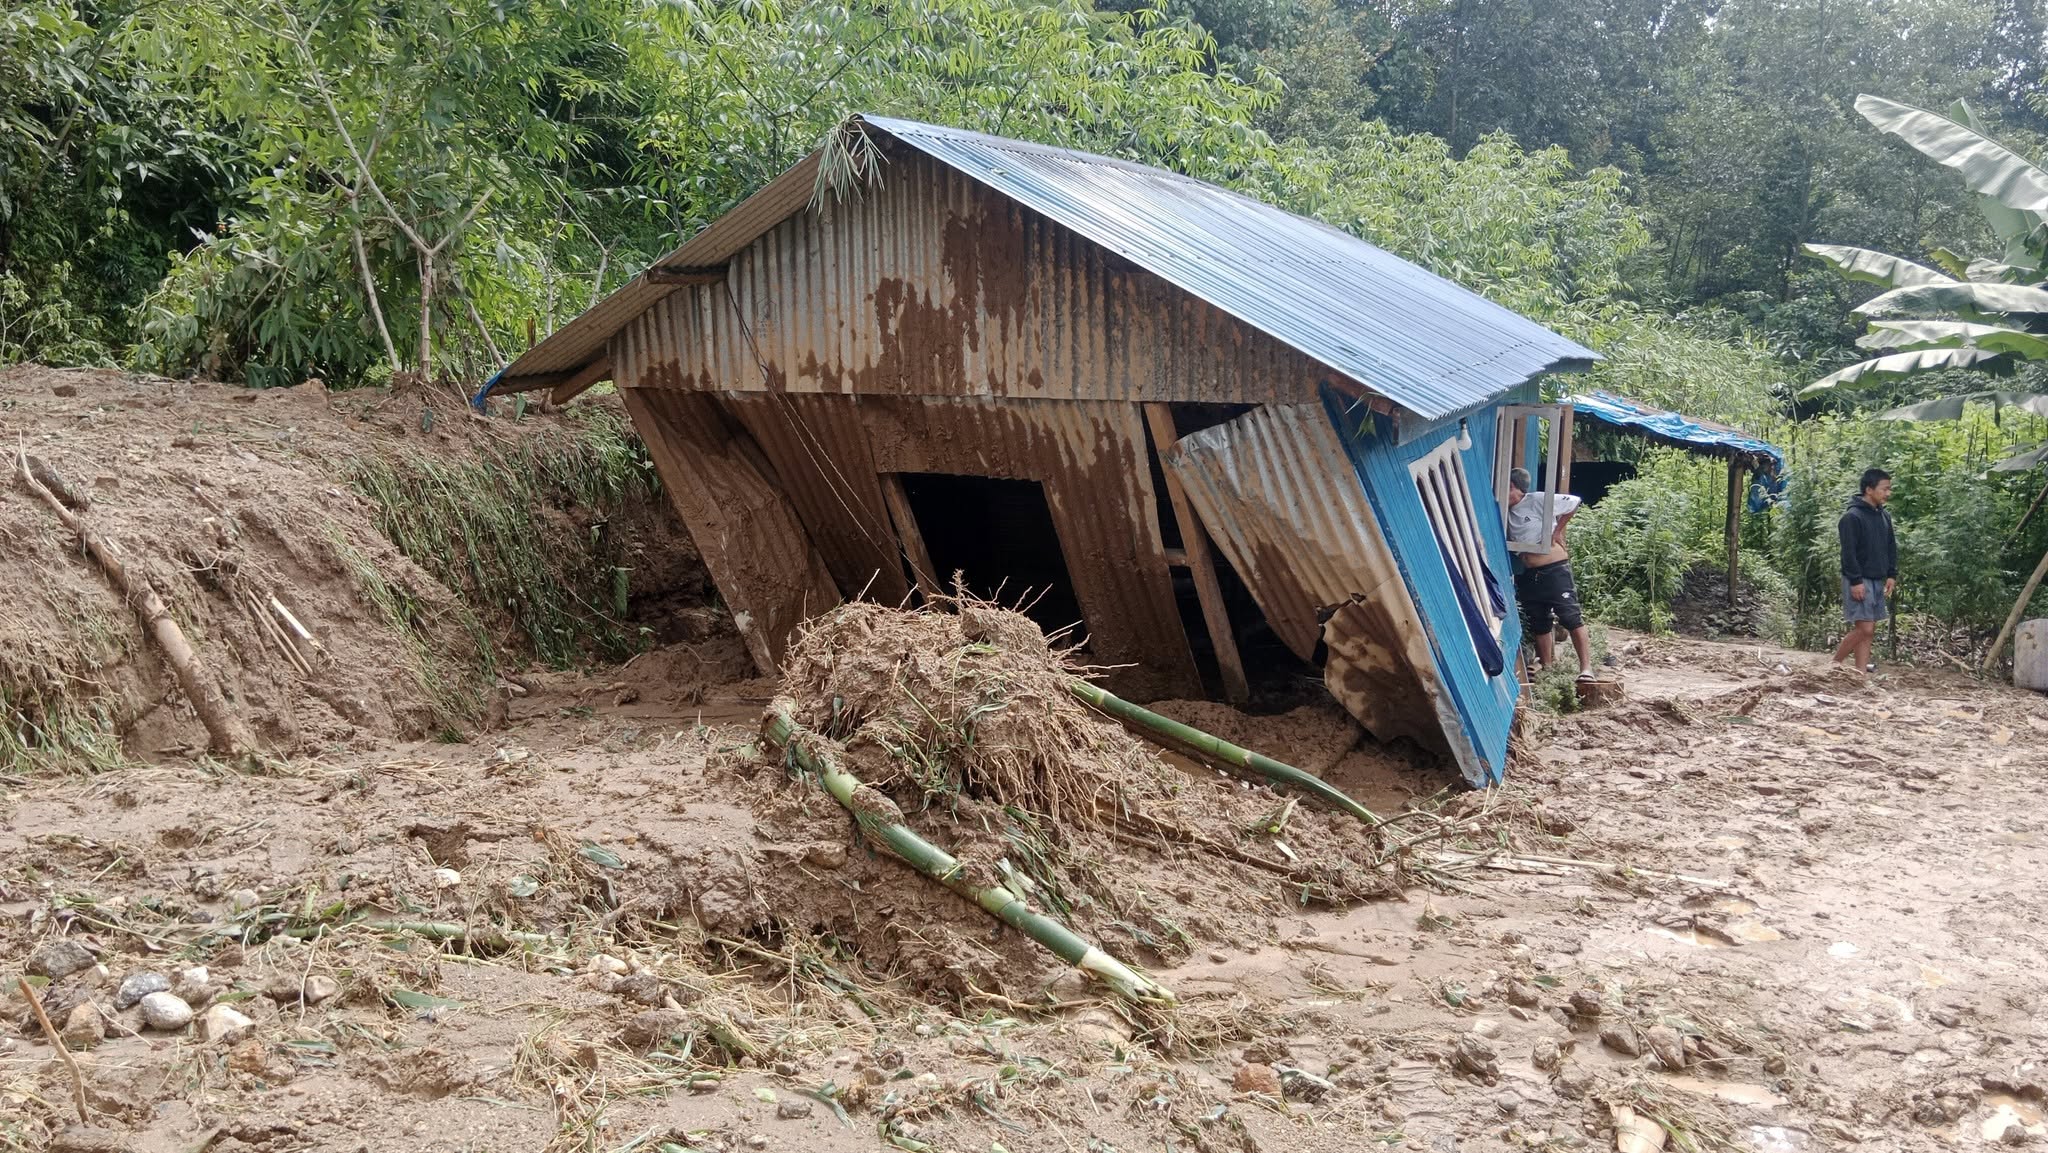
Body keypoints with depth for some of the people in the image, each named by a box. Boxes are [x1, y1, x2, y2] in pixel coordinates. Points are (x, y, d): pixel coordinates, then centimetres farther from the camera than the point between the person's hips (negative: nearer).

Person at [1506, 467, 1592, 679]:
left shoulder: (1538, 501, -9)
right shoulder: (1506, 513, 9)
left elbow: (1574, 503, -2)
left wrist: (1557, 530, -1)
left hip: (1555, 569, -7)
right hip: (1529, 574, 7)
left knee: (1571, 617, -10)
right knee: (1539, 624, 13)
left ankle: (1586, 668, -11)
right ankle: (1545, 667, 24)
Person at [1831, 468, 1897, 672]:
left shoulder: (1884, 516, 12)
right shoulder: (1852, 517, -14)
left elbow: (1891, 548, 19)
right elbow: (1848, 552, -18)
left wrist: (1892, 575, 10)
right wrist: (1855, 581, -20)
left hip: (1878, 581, 8)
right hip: (1859, 582, -8)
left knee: (1869, 630, 6)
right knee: (1864, 628, -12)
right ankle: (1833, 665, 1)